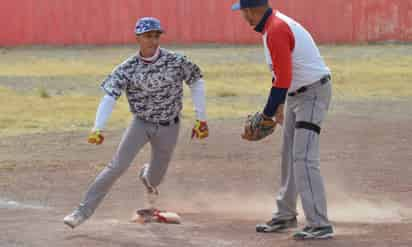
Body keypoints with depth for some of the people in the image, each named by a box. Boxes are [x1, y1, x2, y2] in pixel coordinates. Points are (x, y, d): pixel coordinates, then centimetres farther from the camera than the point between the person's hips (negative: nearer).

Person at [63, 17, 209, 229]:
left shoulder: (176, 61, -14)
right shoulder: (127, 69, -15)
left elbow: (197, 82, -2)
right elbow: (109, 97, -22)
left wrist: (201, 119, -3)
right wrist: (98, 128, -35)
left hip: (169, 127, 1)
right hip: (141, 123, -1)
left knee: (155, 177, 8)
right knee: (117, 166, -16)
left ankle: (146, 177, 48)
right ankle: (83, 211, -13)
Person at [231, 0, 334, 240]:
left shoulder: (276, 31, -22)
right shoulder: (275, 24, 9)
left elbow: (283, 79, -26)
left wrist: (267, 115, -23)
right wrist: (279, 104, 22)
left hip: (313, 93, -11)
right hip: (296, 94, 11)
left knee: (303, 159, -16)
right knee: (289, 157, 18)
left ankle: (320, 225, -19)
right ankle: (285, 216, 30)